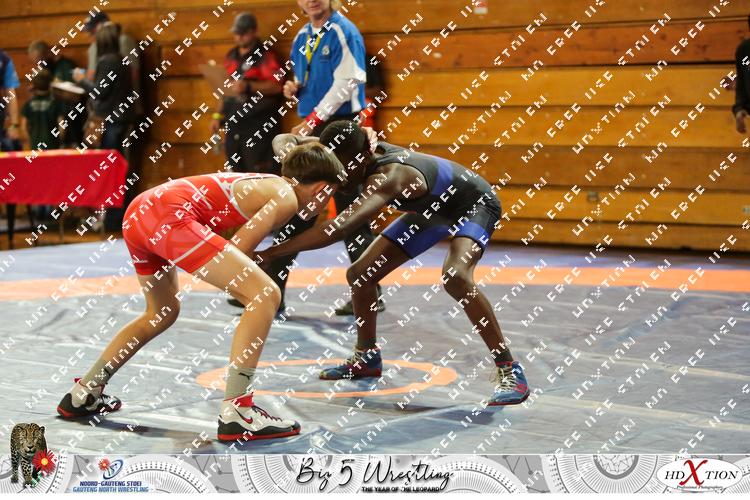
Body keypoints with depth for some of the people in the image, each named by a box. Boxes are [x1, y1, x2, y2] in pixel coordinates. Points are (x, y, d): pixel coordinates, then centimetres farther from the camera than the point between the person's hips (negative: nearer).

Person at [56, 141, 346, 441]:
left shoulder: (267, 183, 26)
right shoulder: (287, 199, 0)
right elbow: (234, 250, -6)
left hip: (138, 211, 10)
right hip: (170, 216, -10)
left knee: (162, 314, 31)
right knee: (265, 294, -11)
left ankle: (83, 395, 38)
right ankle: (235, 413, -18)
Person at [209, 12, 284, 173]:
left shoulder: (264, 56, -5)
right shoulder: (231, 56, 17)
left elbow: (276, 86, -16)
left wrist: (249, 86, -27)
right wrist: (218, 116, 18)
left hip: (258, 125, -7)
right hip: (234, 125, 7)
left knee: (259, 175, -11)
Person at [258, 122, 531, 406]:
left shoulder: (388, 176, -43)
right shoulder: (346, 153, -20)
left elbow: (340, 228, -58)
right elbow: (284, 140, -11)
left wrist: (270, 253, -60)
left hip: (474, 204, -9)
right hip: (431, 208, 9)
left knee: (455, 277, -36)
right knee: (360, 275, 4)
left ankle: (509, 371, -25)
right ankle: (366, 358, 27)